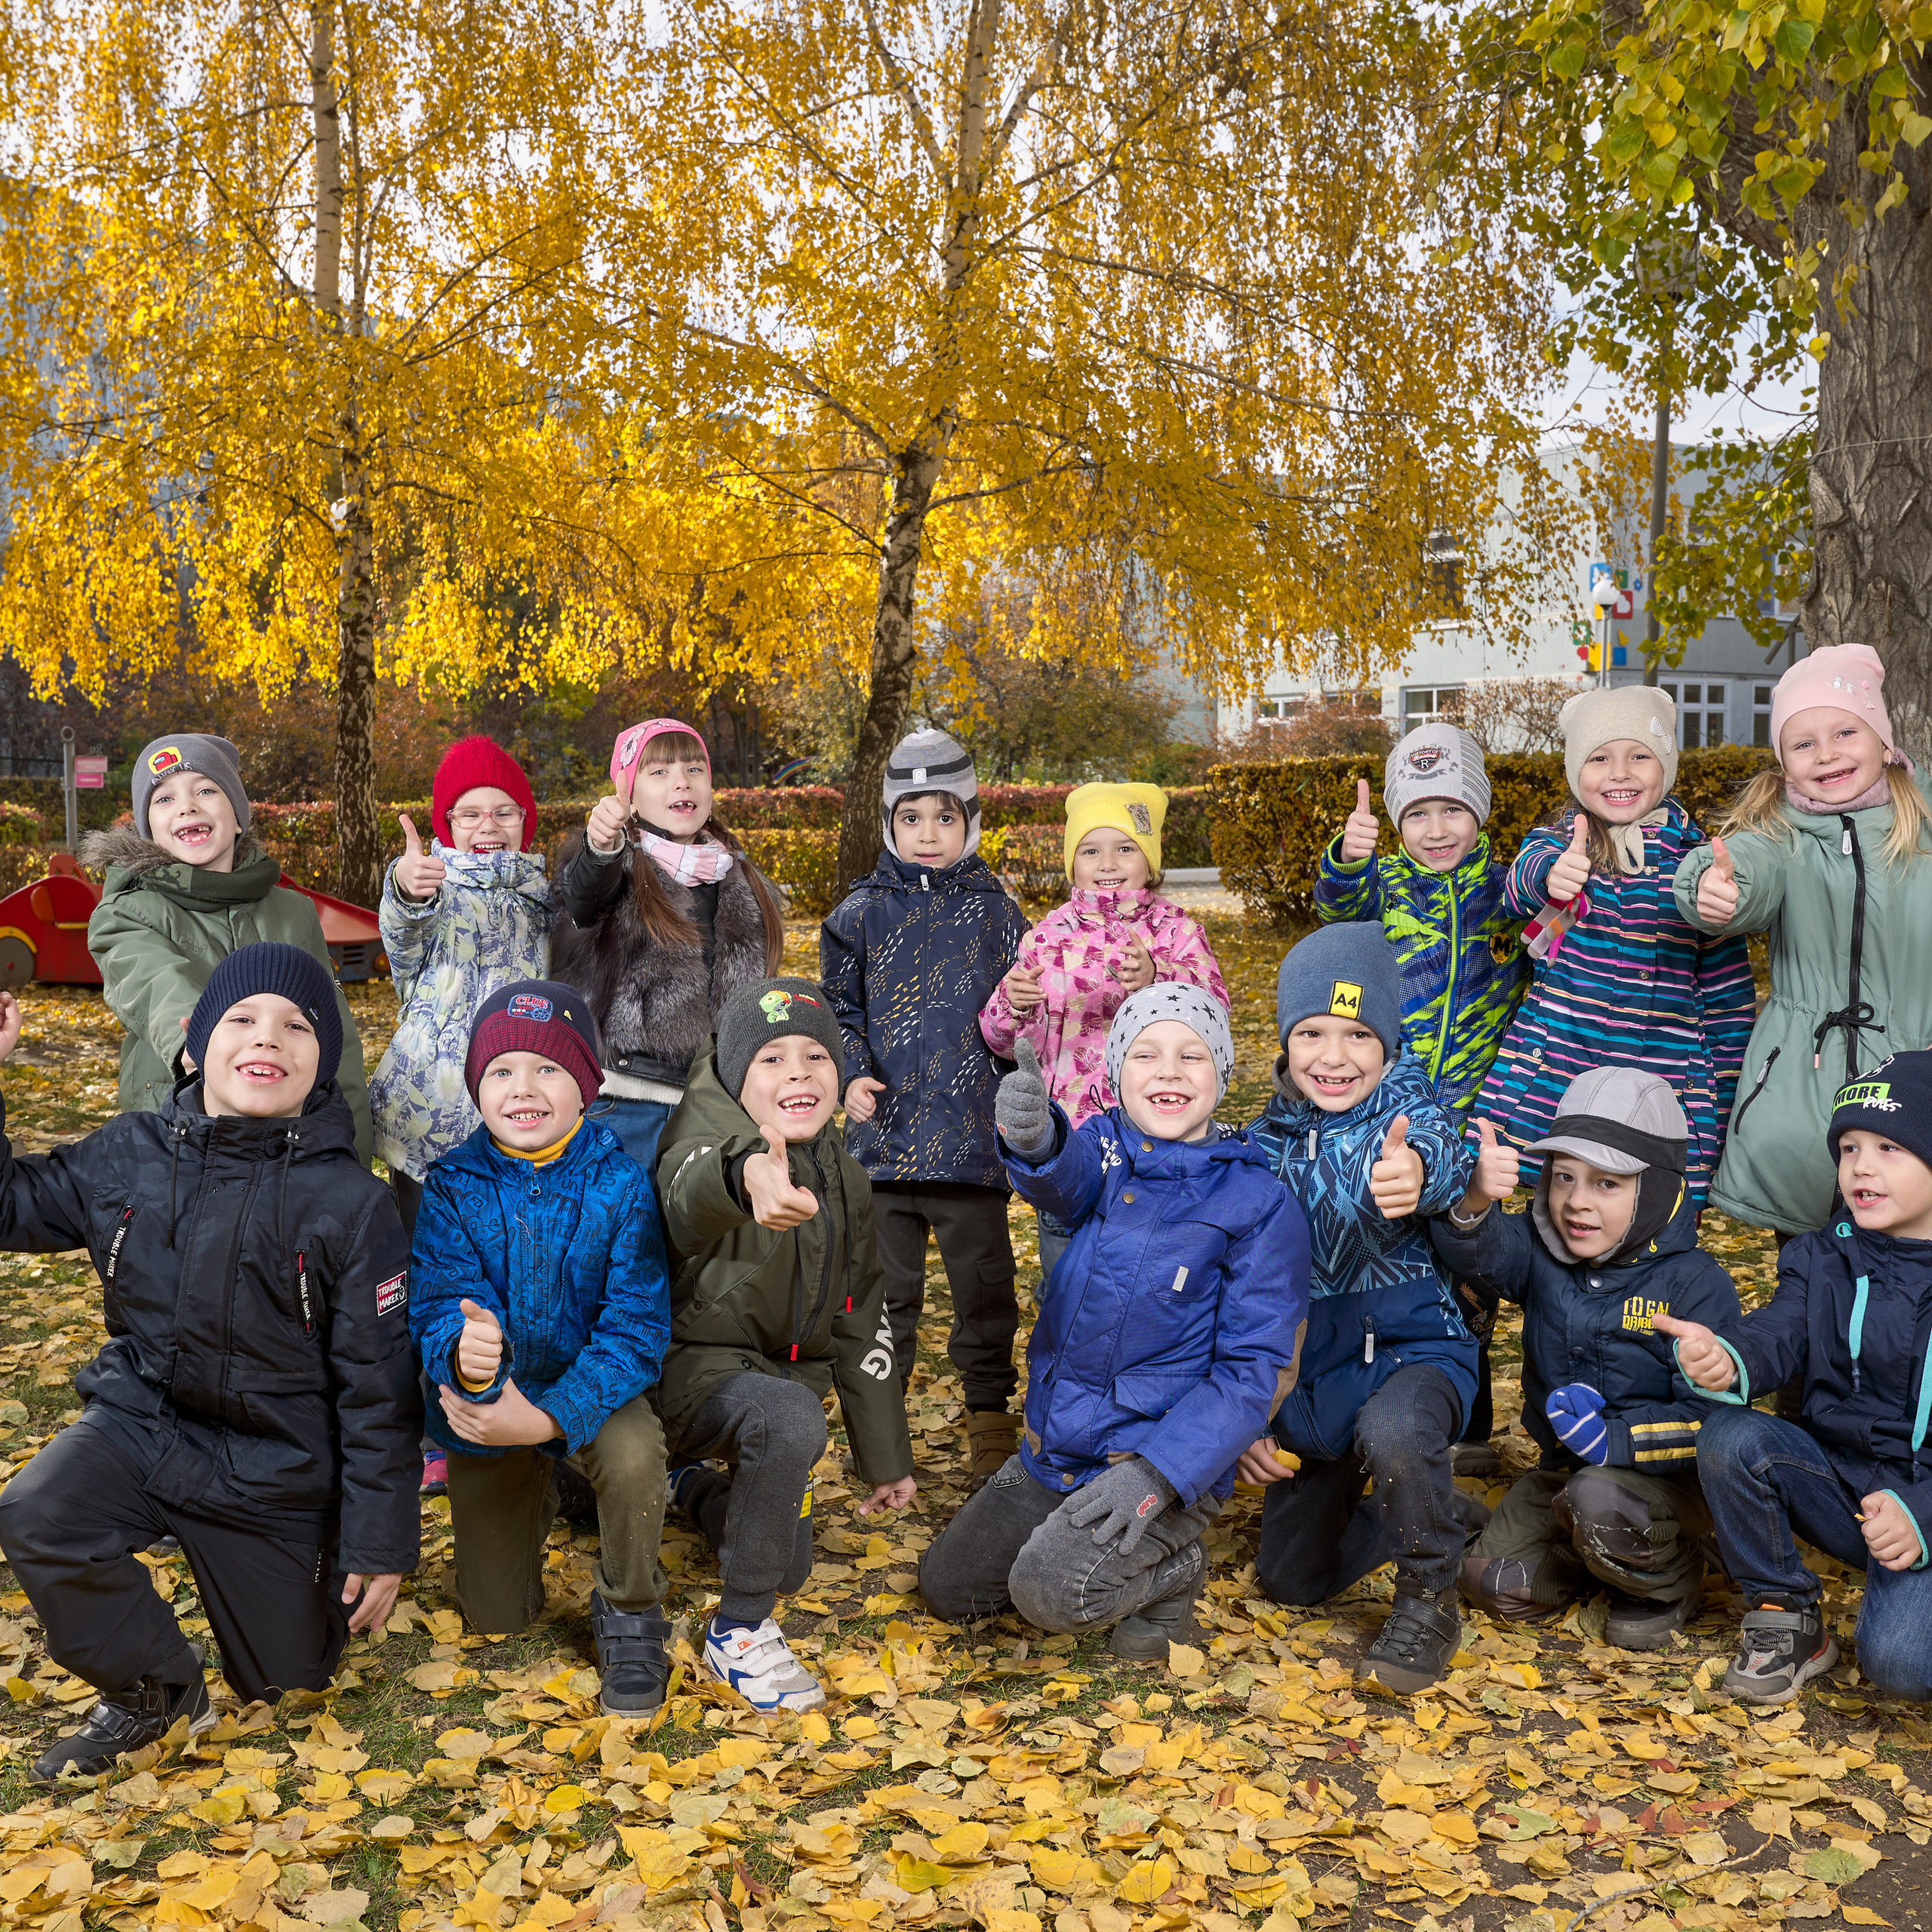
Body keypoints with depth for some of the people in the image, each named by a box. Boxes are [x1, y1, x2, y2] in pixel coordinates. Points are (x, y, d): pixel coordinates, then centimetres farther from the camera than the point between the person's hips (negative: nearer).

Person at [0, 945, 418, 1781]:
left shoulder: (352, 1206, -18)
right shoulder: (132, 1154, -7)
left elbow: (378, 1388, -13)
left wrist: (380, 1544, -9)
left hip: (273, 1469, -2)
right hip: (141, 1422, 2)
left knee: (285, 1677, 10)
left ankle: (292, 1573, 44)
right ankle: (153, 1689, -1)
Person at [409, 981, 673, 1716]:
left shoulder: (619, 1186, -18)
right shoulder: (452, 1188, -13)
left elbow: (636, 1326, -23)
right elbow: (439, 1302, -21)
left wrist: (552, 1414, -36)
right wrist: (462, 1350, -47)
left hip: (591, 1390, -2)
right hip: (484, 1404, 2)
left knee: (633, 1456, -37)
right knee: (496, 1617, 7)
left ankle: (628, 1612, -5)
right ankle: (536, 1498, 41)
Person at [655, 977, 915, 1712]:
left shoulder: (844, 1181, 2)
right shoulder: (709, 1130, -21)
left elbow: (862, 1325, 11)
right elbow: (691, 1189, -49)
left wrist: (886, 1459, 15)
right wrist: (745, 1174, -75)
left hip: (784, 1370, 7)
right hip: (691, 1369, -7)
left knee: (788, 1568, 14)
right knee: (791, 1421, -38)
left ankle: (693, 1486, 46)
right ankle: (739, 1632, -19)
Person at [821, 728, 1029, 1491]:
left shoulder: (996, 909, 5)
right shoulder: (861, 912, 4)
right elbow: (837, 1007, 9)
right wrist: (851, 1076, -7)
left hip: (974, 1133, 0)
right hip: (886, 1131, 0)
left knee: (985, 1283, 7)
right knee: (885, 1285, 10)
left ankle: (991, 1417, 22)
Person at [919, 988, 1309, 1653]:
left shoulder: (1260, 1203, -13)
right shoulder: (1106, 1149, -2)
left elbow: (1256, 1368, -14)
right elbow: (1064, 1177, -27)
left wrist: (1156, 1473, -24)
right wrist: (1034, 1139, -53)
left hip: (1167, 1460, -5)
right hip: (1052, 1449, 6)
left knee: (1050, 1591, -26)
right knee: (946, 1587, 11)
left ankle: (1170, 1572, 3)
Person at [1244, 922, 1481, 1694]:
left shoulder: (1408, 1108, -13)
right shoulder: (1263, 1147, 1)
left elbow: (1444, 1154, -40)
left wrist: (1419, 1171, -65)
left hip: (1414, 1349, -5)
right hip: (1308, 1376, 5)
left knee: (1392, 1431, -40)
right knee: (1291, 1579, 10)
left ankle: (1429, 1599, -11)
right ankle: (1438, 1515, 36)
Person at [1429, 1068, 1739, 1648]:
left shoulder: (1694, 1284, -18)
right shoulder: (1543, 1255, -4)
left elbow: (1709, 1416, -20)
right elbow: (1478, 1252, -26)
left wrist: (1613, 1439, -32)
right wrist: (1475, 1202, -49)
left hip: (1667, 1473, -5)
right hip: (1564, 1466, 5)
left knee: (1599, 1499, -36)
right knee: (1493, 1584, -6)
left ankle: (1669, 1580, -4)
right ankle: (1592, 1551, 20)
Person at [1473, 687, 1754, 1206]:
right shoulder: (1556, 842, 4)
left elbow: (1727, 985, 10)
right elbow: (1524, 878, -22)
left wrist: (1729, 1096, 8)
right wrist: (1551, 875, -46)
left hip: (1667, 1080, 0)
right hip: (1555, 1066, 0)